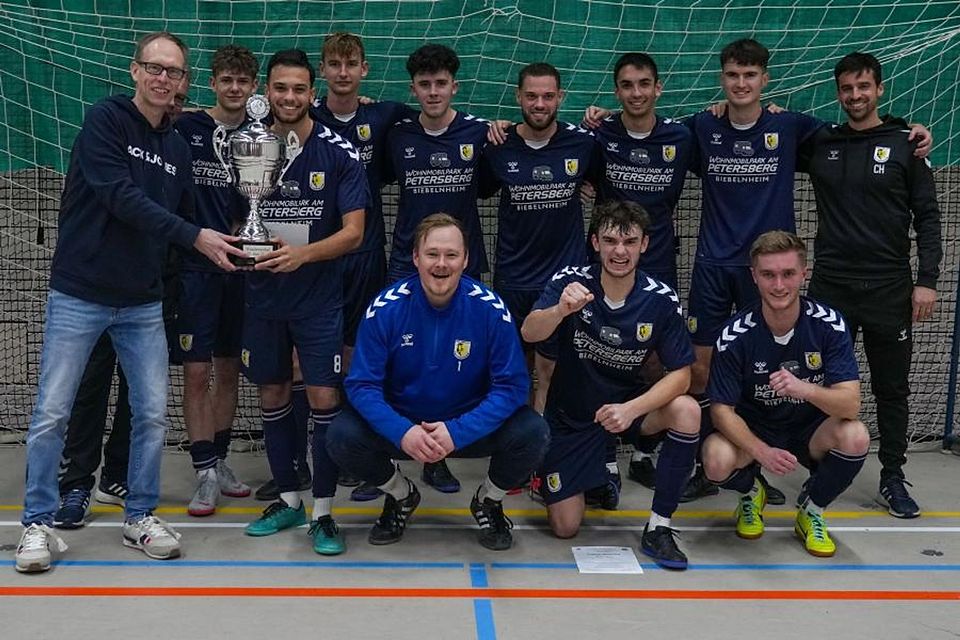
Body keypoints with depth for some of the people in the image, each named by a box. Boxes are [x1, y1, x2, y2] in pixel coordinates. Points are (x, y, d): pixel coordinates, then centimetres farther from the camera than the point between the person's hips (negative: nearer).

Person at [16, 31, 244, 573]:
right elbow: (122, 199, -19)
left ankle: (141, 516, 20)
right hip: (80, 296, -5)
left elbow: (183, 220, 17)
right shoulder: (105, 120, -7)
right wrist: (195, 237, -22)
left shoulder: (178, 149, 11)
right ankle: (39, 523, 14)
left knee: (153, 412, 4)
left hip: (143, 304, 5)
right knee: (52, 415, -1)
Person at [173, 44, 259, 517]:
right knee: (197, 372, -3)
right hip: (195, 267, -3)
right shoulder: (186, 128, -2)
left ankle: (219, 461, 25)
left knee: (229, 370, 12)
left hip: (240, 266, 3)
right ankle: (205, 475, 5)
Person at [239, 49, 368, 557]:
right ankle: (288, 499, 27)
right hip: (263, 293, 3)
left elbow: (353, 232, -10)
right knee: (272, 396, 11)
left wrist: (303, 254, -26)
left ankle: (323, 512, 9)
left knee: (323, 399, -5)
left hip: (319, 294, -3)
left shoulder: (339, 153, -8)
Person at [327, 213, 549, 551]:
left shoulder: (490, 308, -15)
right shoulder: (386, 307, -14)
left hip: (471, 426, 0)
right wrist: (402, 433, -31)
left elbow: (512, 385, -15)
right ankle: (401, 495, 9)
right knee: (342, 436, -25)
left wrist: (457, 433, -28)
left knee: (531, 432, -27)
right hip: (402, 423, 1)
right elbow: (362, 384, -13)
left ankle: (488, 501, 8)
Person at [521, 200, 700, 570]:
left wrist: (630, 409, -31)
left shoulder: (661, 299, -15)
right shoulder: (572, 281, -17)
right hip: (571, 414, 0)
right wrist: (561, 309, -53)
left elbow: (680, 374, -15)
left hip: (628, 404, 1)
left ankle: (658, 528, -13)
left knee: (687, 411, -30)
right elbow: (529, 334, -31)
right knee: (565, 528, -3)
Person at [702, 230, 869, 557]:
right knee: (717, 461, -32)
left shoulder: (829, 325, -17)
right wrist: (761, 450, -34)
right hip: (752, 432, -1)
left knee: (855, 437, -31)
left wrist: (805, 389, -44)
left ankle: (811, 510, 2)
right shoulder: (735, 335, -19)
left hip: (809, 431, 1)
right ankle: (750, 494, 9)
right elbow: (722, 409, -16)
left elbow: (851, 404, -23)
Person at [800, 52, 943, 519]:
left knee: (892, 388, 6)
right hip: (831, 285, 1)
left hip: (889, 287, -1)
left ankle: (893, 479, 17)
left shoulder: (905, 145, 2)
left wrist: (927, 279, -7)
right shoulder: (820, 144, 7)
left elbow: (927, 217, 1)